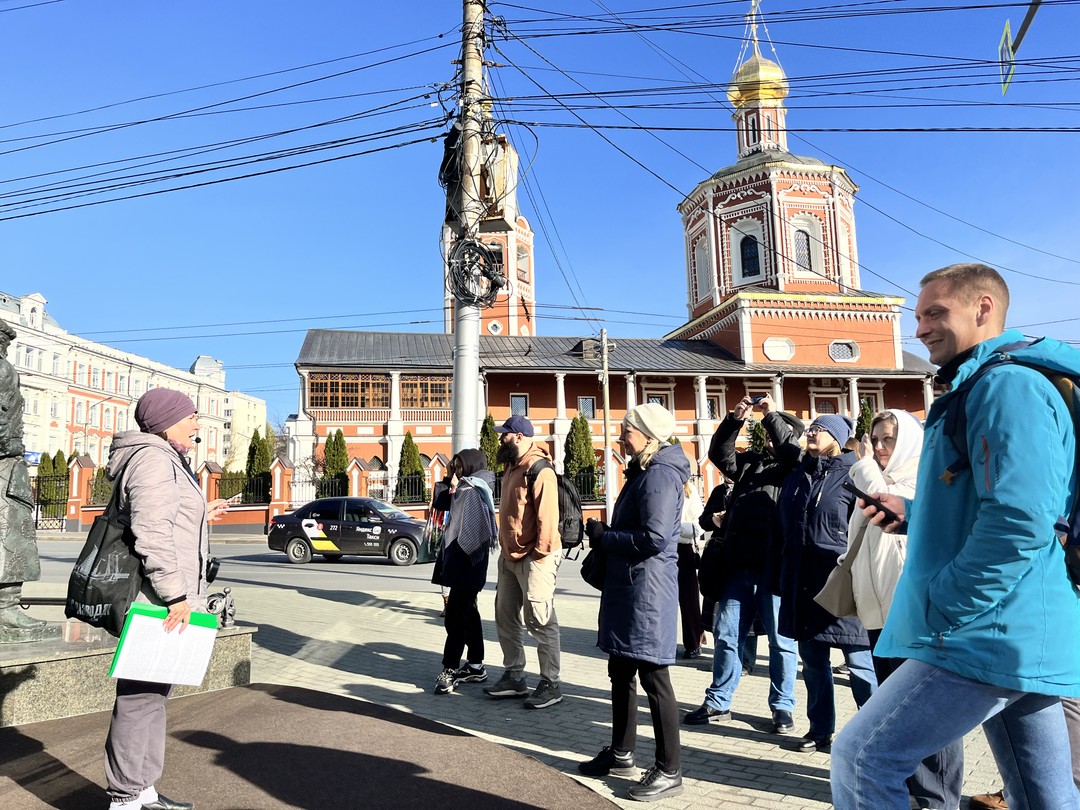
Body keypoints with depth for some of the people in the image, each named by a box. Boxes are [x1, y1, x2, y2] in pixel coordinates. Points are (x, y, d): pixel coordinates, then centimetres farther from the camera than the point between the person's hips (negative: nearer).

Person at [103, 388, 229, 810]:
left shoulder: (164, 459, 18)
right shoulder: (153, 459, -14)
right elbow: (151, 533, -23)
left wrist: (199, 516, 25)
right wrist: (175, 594, -23)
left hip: (161, 599, 11)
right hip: (156, 600, -11)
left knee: (153, 695, 16)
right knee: (139, 697, -3)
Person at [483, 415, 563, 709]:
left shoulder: (539, 470, -17)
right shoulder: (512, 467, 14)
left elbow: (548, 516, -21)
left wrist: (539, 554, -20)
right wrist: (505, 548, 18)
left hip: (534, 558, -10)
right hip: (509, 556, 10)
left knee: (539, 621, -3)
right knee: (506, 616, 15)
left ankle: (550, 684, 9)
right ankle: (514, 677, 28)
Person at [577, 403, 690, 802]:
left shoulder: (660, 475, -17)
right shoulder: (641, 473, 16)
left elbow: (654, 538, -26)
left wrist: (604, 537, -14)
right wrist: (604, 538, 6)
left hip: (648, 589, -11)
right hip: (625, 586, 11)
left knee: (653, 676, -1)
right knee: (621, 672, 18)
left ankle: (669, 771, 12)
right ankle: (621, 753, 32)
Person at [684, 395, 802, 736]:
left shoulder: (796, 471, 3)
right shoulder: (750, 461, 17)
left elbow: (794, 454, -17)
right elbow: (719, 454, 7)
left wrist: (772, 414, -12)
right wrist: (735, 418, -4)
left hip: (774, 568, -4)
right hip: (739, 565, 5)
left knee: (781, 639, 6)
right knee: (726, 635, 9)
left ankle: (782, 707, 22)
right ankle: (718, 703, 22)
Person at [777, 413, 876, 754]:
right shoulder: (797, 476, 13)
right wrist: (784, 578, 16)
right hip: (803, 582, 6)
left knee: (858, 661, 0)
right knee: (812, 659, 13)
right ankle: (820, 729, 25)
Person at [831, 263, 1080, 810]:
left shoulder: (1009, 385, -14)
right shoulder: (980, 389, 19)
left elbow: (1019, 520, -26)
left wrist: (939, 609, -20)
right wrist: (913, 513, 16)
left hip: (993, 636, -11)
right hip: (1022, 638, 11)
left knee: (861, 758, -8)